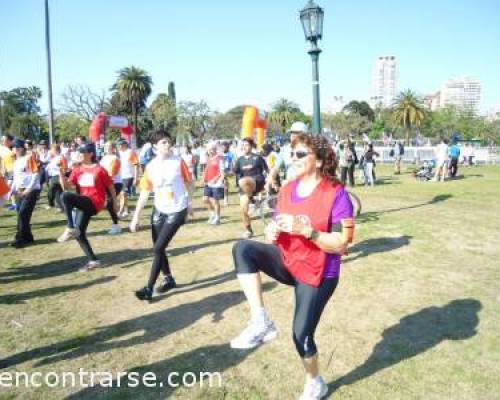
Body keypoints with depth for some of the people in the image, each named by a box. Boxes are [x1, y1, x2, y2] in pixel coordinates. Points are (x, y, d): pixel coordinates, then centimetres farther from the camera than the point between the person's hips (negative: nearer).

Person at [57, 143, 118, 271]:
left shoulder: (99, 169, -5)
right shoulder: (77, 170, 10)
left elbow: (110, 187, 3)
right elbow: (66, 185, 2)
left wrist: (115, 203, 8)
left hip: (94, 202, -7)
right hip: (83, 203, 7)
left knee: (65, 196, -28)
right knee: (79, 233, 5)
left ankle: (70, 228, -21)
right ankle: (93, 260, 16)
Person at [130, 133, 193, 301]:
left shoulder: (178, 162, -9)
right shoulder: (150, 167, -4)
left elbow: (188, 183, 4)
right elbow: (145, 192, -2)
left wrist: (190, 202, 7)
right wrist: (136, 216, -5)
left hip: (177, 211, -4)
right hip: (159, 210, 4)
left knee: (158, 248, -9)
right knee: (158, 248, 9)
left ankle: (149, 288, 0)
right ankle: (169, 279, 31)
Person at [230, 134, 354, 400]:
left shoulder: (336, 194, -18)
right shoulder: (287, 190, 0)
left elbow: (342, 244, -20)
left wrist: (306, 230, -32)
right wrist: (273, 233, -14)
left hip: (317, 274, -5)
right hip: (287, 261, 5)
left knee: (302, 334, 3)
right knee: (243, 249, -20)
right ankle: (261, 323, -16)